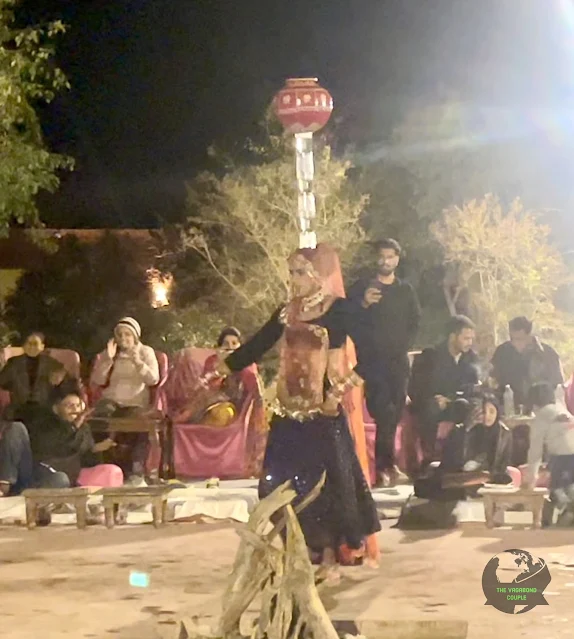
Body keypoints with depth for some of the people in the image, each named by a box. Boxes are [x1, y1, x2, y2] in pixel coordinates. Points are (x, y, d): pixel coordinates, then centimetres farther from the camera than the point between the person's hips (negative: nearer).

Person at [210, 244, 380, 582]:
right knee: (282, 483, 5)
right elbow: (256, 347, 13)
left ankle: (329, 557, 10)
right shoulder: (287, 312, 10)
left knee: (326, 481, -1)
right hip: (289, 412, 5)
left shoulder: (339, 310, -7)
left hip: (323, 413, -5)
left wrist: (343, 386, -21)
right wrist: (219, 369, 9)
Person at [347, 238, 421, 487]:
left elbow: (415, 323, 19)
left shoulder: (406, 290, 16)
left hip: (398, 361, 3)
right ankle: (387, 463, -16)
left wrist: (404, 346, 6)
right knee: (383, 411, -17)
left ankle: (383, 466, 6)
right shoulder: (362, 287, 7)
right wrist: (363, 304, -17)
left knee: (394, 413, -1)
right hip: (372, 361, -3)